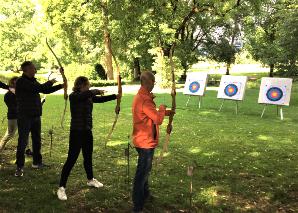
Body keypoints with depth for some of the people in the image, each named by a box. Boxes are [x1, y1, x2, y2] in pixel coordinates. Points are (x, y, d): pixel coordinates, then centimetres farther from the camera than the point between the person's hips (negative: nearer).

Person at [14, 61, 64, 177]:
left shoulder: (33, 81, 12)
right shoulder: (21, 81, -15)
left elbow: (45, 90, 18)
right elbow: (40, 88, -24)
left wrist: (60, 86, 11)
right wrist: (50, 82, -8)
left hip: (36, 116, 8)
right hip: (25, 117, -8)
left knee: (37, 140, 16)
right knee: (22, 142, -4)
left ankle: (37, 162, 29)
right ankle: (19, 167, 4)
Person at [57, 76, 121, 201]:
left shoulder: (88, 97, 6)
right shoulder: (74, 96, -15)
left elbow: (100, 99, 14)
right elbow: (87, 93, -33)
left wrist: (115, 96, 7)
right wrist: (97, 91, -18)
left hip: (87, 131, 7)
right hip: (76, 132, -7)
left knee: (88, 157, 21)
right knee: (71, 159, -5)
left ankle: (90, 180, 40)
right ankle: (61, 188, 4)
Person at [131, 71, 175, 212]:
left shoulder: (141, 96, 8)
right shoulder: (144, 100, -25)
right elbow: (158, 119, -26)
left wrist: (166, 112, 12)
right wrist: (162, 108, -8)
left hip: (142, 140, 10)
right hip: (146, 142, -10)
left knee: (144, 169, 25)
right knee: (143, 172, 0)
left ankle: (145, 194, 43)